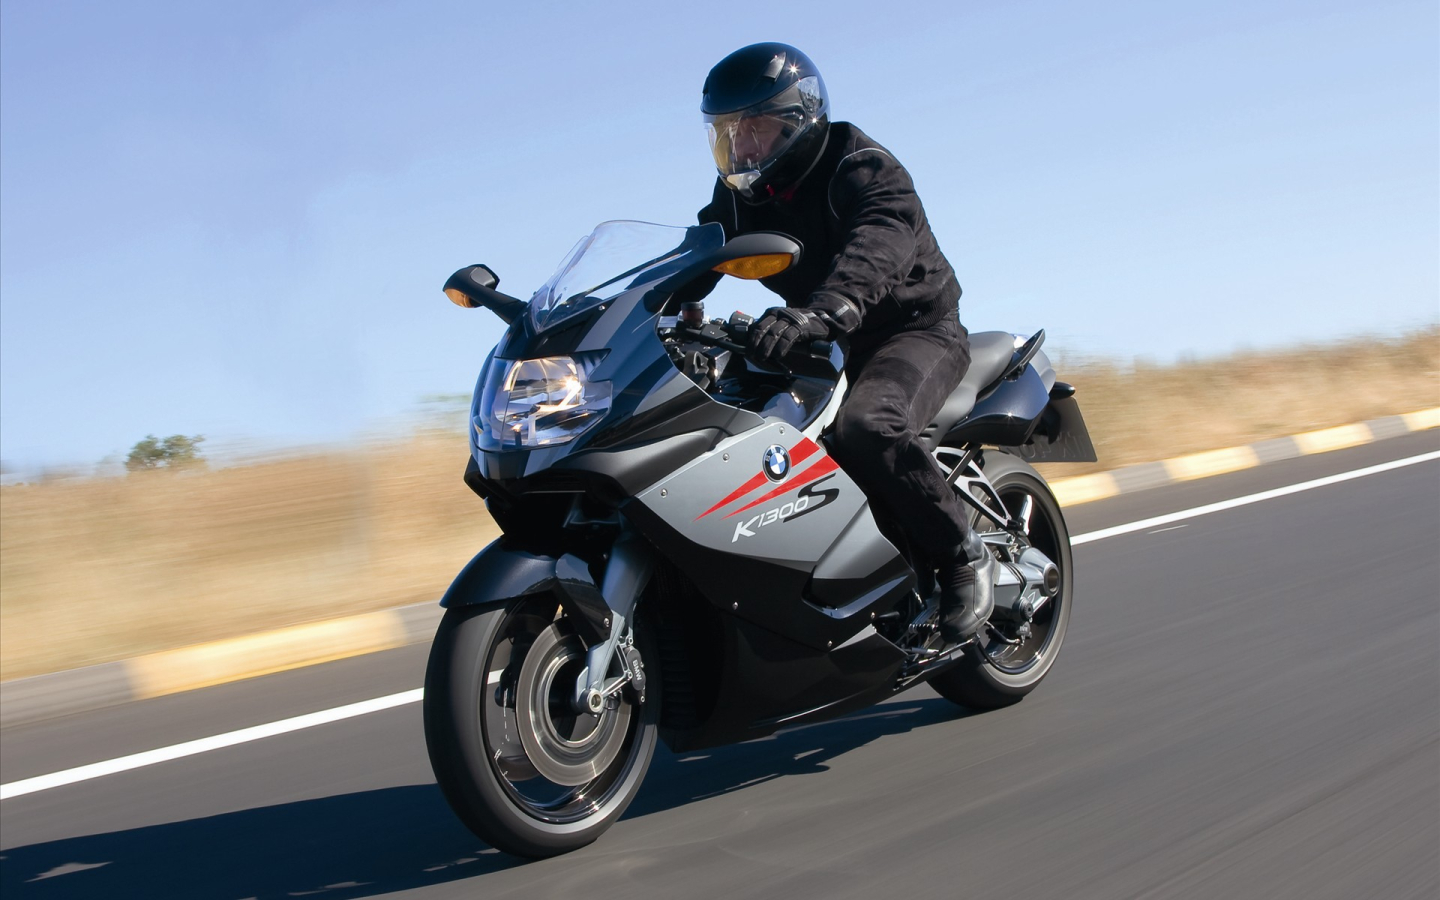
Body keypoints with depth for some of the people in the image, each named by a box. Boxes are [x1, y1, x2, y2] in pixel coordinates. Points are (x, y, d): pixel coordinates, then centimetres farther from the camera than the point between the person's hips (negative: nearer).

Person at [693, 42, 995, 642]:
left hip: (915, 330, -8)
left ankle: (964, 559, -18)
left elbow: (880, 245, -40)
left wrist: (818, 312, -59)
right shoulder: (740, 194, 6)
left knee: (865, 426, -37)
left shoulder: (864, 169, -20)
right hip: (828, 345, 8)